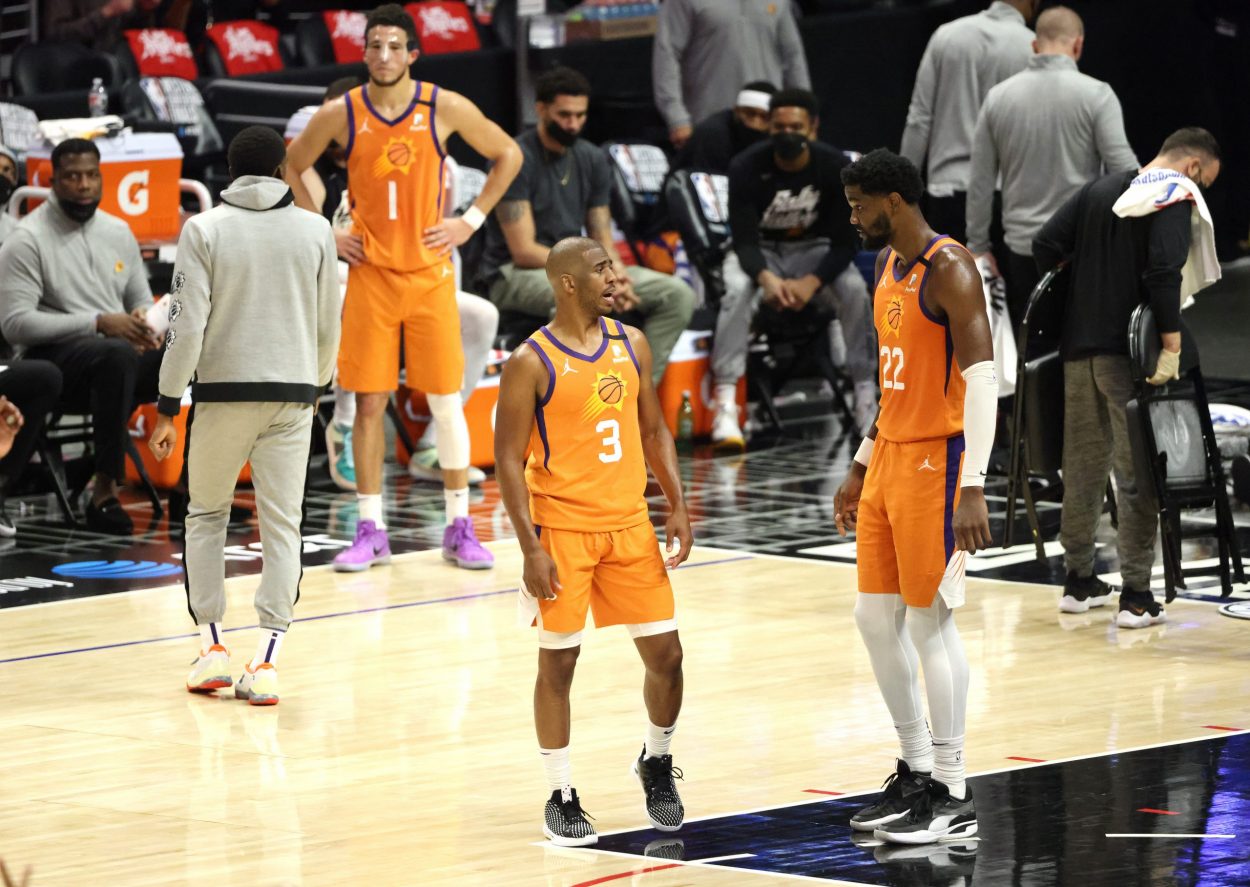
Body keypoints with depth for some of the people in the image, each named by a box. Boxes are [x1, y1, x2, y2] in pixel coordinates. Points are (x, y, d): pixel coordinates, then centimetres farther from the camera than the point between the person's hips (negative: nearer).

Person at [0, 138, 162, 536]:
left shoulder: (118, 232, 14)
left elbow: (142, 300, 21)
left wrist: (145, 321, -6)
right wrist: (98, 323, -20)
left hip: (122, 355, 6)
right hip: (53, 360, -6)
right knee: (118, 354, -41)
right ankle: (105, 493, -39)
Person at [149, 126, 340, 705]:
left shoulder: (204, 230, -4)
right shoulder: (314, 231, 3)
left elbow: (187, 324, -9)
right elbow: (328, 324, 9)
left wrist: (168, 407, -3)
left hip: (223, 391, -1)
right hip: (291, 395, 1)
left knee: (206, 515, 16)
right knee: (281, 526, 3)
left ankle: (211, 645, 11)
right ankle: (266, 662, -5)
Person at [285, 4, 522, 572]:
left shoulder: (445, 108, -5)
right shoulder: (340, 114, -3)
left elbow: (508, 155, 7)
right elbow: (292, 167, 12)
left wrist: (471, 221, -1)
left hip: (429, 271, 0)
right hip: (369, 273, 0)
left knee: (446, 401, 1)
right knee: (369, 402, 1)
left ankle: (459, 528, 9)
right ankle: (371, 531, 8)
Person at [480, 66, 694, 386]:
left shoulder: (592, 159, 10)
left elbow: (602, 240, 10)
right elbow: (524, 251, -17)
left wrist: (616, 273, -15)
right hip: (515, 275, -8)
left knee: (678, 294, -8)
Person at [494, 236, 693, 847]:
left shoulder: (631, 344, 6)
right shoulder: (531, 363, -11)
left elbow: (654, 431, 15)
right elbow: (509, 461, -11)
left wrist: (677, 506, 4)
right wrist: (531, 548, -17)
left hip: (629, 524, 5)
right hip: (561, 528, -5)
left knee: (665, 654, 4)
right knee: (558, 662, 1)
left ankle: (656, 763, 29)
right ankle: (560, 798, 11)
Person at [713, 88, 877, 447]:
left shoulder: (836, 167, -16)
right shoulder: (747, 168, -20)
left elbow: (845, 242, -14)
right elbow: (744, 240, -21)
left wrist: (812, 282, -32)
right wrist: (766, 278, -43)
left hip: (814, 251, 1)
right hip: (759, 253, -1)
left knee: (855, 290, -29)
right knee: (738, 291, -34)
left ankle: (866, 396, -19)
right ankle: (725, 402, -38)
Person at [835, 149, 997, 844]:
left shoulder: (949, 270, -16)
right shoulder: (889, 266, 13)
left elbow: (983, 380, -21)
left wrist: (973, 489, -27)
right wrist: (863, 466, 23)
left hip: (937, 462, -9)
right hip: (891, 457, 9)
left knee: (930, 623, -5)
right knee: (876, 617, 11)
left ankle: (953, 796, 2)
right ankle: (917, 771, 21)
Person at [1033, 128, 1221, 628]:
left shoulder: (1098, 190, 15)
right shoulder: (1173, 199, -7)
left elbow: (1046, 246, 9)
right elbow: (1164, 271, -21)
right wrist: (1171, 346, -22)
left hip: (1078, 349, 6)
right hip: (1127, 353, -6)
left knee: (1082, 465, 15)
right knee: (1136, 472, -2)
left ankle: (1078, 581, 24)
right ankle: (1136, 596, -3)